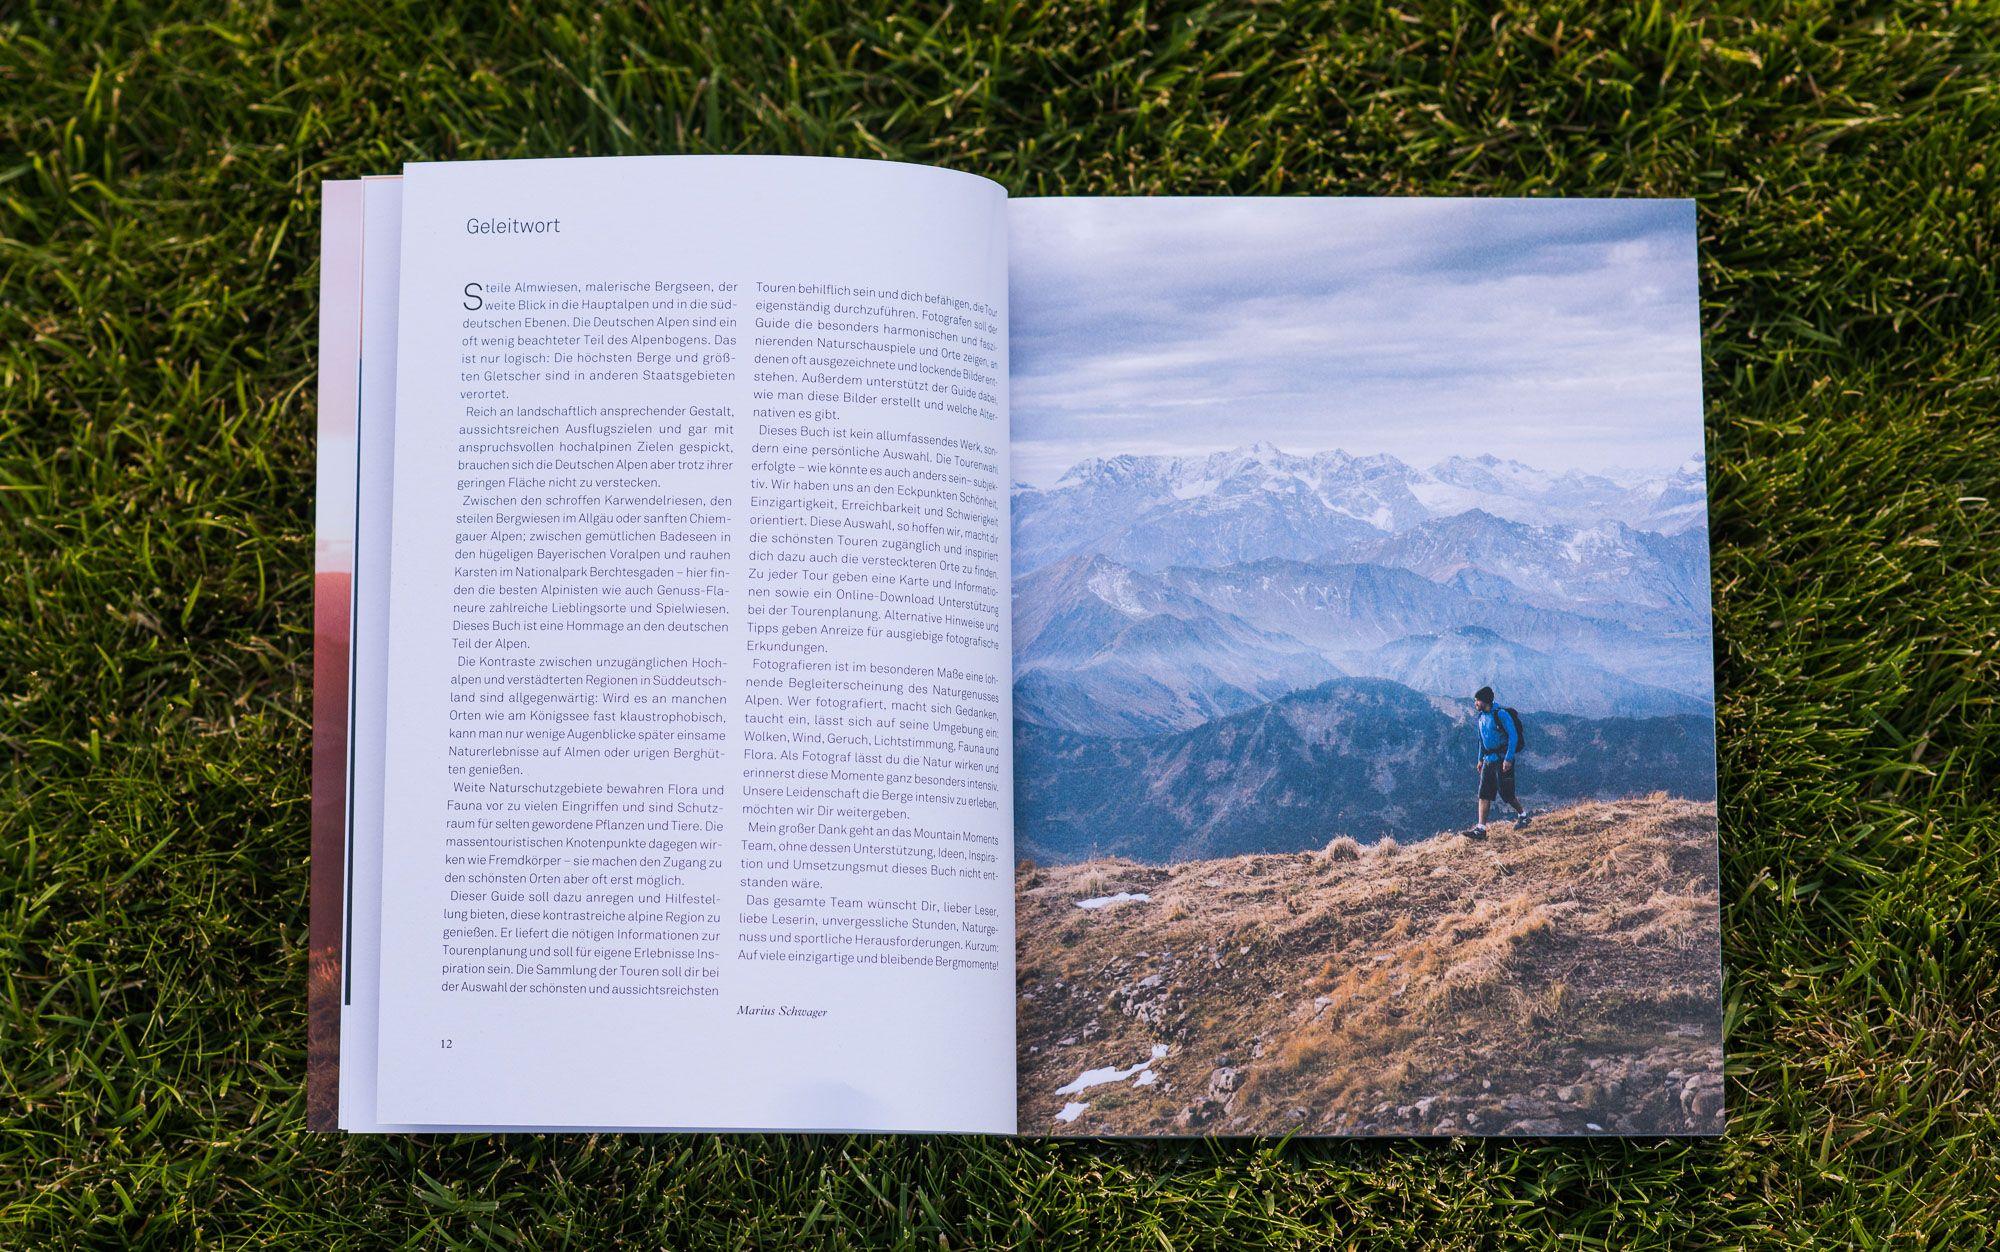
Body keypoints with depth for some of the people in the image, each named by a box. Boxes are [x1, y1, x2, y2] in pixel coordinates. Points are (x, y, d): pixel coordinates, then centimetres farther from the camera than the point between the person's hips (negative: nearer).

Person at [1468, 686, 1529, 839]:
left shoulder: (1501, 714, -14)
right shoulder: (1481, 717, 11)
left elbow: (1513, 736, -17)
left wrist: (1508, 759, -22)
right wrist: (1480, 759, 19)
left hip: (1502, 759, -8)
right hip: (1488, 760, 8)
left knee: (1505, 793, -2)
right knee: (1483, 794, -1)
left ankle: (1522, 815, 24)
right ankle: (1481, 829, -4)